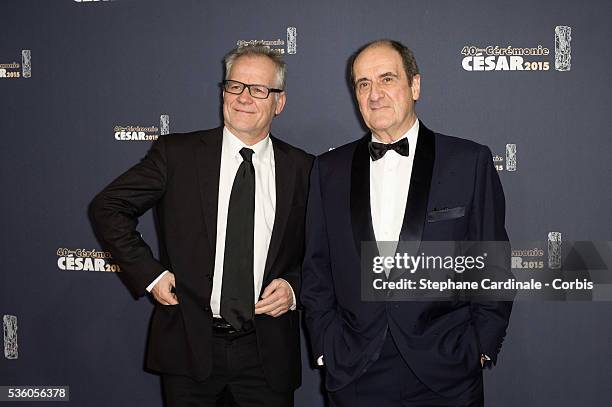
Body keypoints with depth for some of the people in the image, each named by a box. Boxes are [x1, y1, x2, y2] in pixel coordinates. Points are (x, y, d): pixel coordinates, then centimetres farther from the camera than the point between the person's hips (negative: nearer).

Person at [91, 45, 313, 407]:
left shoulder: (302, 168, 0)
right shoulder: (177, 153, -3)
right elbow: (108, 207, 3)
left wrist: (294, 287, -9)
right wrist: (149, 273, -5)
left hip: (267, 351, 1)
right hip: (189, 344, 0)